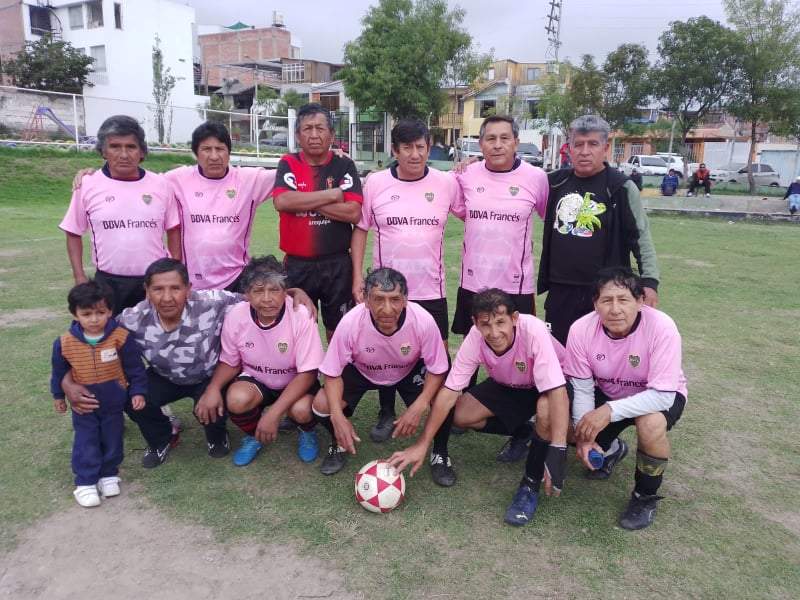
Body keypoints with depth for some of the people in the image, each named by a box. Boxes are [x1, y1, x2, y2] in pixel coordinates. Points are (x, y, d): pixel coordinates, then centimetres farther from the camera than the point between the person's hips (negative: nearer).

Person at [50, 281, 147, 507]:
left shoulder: (121, 337, -20)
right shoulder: (65, 343, -15)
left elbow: (135, 367, -9)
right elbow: (59, 372, 3)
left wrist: (138, 392, -7)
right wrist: (58, 395, 13)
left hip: (114, 402, 0)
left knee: (112, 439, 15)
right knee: (86, 443, 7)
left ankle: (109, 474, 33)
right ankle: (85, 482, 20)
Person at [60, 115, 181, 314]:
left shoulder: (161, 185, 0)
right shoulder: (87, 186, -3)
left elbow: (173, 229, 7)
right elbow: (74, 233, 6)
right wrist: (80, 278, -1)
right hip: (108, 283, 0)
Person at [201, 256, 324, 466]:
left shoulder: (301, 316, -26)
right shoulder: (235, 317, -18)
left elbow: (307, 373, -22)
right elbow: (230, 363, 0)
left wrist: (273, 414, -30)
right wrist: (213, 387, -22)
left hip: (295, 382, -2)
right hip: (255, 379, 2)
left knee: (302, 410, -33)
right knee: (236, 400, -30)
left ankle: (307, 431, 6)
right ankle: (253, 435, 6)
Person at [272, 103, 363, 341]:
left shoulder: (344, 166, 0)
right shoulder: (288, 165, 1)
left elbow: (353, 213, -13)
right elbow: (281, 201, -18)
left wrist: (304, 202, -14)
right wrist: (331, 195, -15)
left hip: (337, 264, 0)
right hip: (297, 264, 1)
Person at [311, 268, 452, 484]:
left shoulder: (423, 321, -34)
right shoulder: (350, 323, -34)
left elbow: (437, 370, -20)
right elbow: (333, 373, -20)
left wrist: (418, 408, -35)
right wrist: (338, 417, -35)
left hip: (410, 371, 0)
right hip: (361, 371, 1)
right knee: (322, 404, -22)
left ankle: (439, 453, 6)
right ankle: (339, 443, 14)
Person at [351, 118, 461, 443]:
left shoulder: (447, 183, -2)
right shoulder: (375, 183, -3)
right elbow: (360, 229, 3)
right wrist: (357, 275, -1)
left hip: (431, 289, 1)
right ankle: (386, 414, 29)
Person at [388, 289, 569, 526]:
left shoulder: (533, 331, -38)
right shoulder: (475, 338, -27)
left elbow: (556, 392, -41)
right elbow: (449, 392, -23)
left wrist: (557, 452, -50)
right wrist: (422, 445, -26)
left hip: (546, 386, -4)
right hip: (507, 386, 4)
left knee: (546, 410, -37)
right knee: (461, 415, -15)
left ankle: (530, 485, -14)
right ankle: (523, 432, 9)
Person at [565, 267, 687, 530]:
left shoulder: (661, 328, -32)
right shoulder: (581, 329, -24)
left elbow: (662, 395, -32)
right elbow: (582, 388, -14)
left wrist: (610, 411, -42)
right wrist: (585, 435, -26)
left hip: (661, 397, -3)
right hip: (607, 394, 4)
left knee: (651, 424, -36)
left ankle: (645, 496, -5)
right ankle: (611, 449, 24)